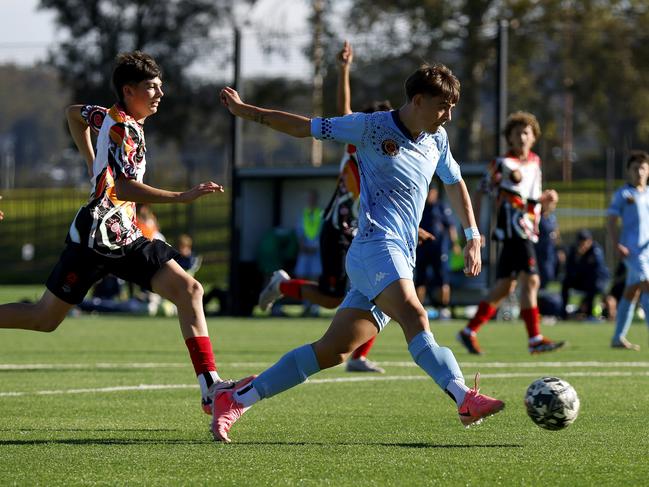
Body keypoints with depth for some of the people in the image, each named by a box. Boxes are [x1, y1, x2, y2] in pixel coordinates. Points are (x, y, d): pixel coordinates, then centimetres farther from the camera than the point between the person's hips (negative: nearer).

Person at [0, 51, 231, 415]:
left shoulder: (112, 117, 11)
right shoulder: (122, 128, -17)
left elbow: (74, 113, 31)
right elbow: (124, 188, -31)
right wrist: (183, 197, -35)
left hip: (125, 238, 9)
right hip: (97, 237, -9)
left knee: (189, 290, -7)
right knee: (45, 319, 0)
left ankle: (210, 387, -14)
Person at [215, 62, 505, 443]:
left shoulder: (437, 139, 16)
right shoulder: (373, 127, -2)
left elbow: (455, 183, 34)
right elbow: (305, 128, 6)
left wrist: (473, 236, 28)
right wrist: (245, 111, 8)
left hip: (401, 262, 7)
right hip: (376, 244, -7)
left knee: (333, 352, 3)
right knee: (415, 317, -30)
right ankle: (466, 399, -50)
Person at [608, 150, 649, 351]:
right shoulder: (623, 194, 0)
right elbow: (611, 221, -2)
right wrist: (617, 245, -14)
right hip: (632, 249, -6)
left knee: (631, 292, 9)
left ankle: (618, 338, 15)